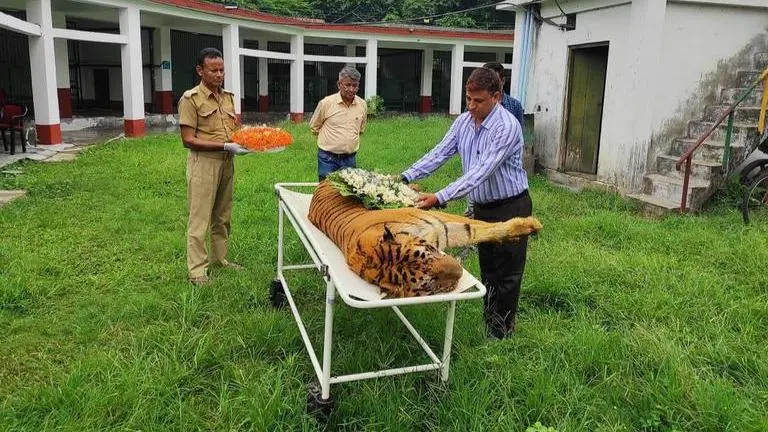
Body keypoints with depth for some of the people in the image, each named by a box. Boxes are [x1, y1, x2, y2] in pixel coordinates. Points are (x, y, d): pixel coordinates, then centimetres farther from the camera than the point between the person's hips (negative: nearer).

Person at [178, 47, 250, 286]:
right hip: (204, 163, -7)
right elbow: (188, 140, -15)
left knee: (223, 215, 15)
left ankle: (219, 258, 28)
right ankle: (197, 270, 6)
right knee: (200, 218, -1)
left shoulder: (228, 97, 10)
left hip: (226, 162, 7)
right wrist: (225, 146, -21)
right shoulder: (191, 99, -10)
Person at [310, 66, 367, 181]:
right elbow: (314, 127, 5)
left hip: (350, 159, 4)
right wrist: (330, 139, 8)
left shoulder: (362, 105, 2)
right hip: (328, 159, -3)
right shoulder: (326, 103, -9)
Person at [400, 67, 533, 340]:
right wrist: (405, 177, -13)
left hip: (510, 208, -7)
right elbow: (439, 153, 0)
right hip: (482, 207, 7)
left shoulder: (506, 127, -24)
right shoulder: (463, 122, -1)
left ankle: (502, 335, 19)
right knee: (487, 271, 17)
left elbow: (481, 172, -32)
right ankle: (490, 327, 32)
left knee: (507, 275, 4)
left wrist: (439, 198, -37)